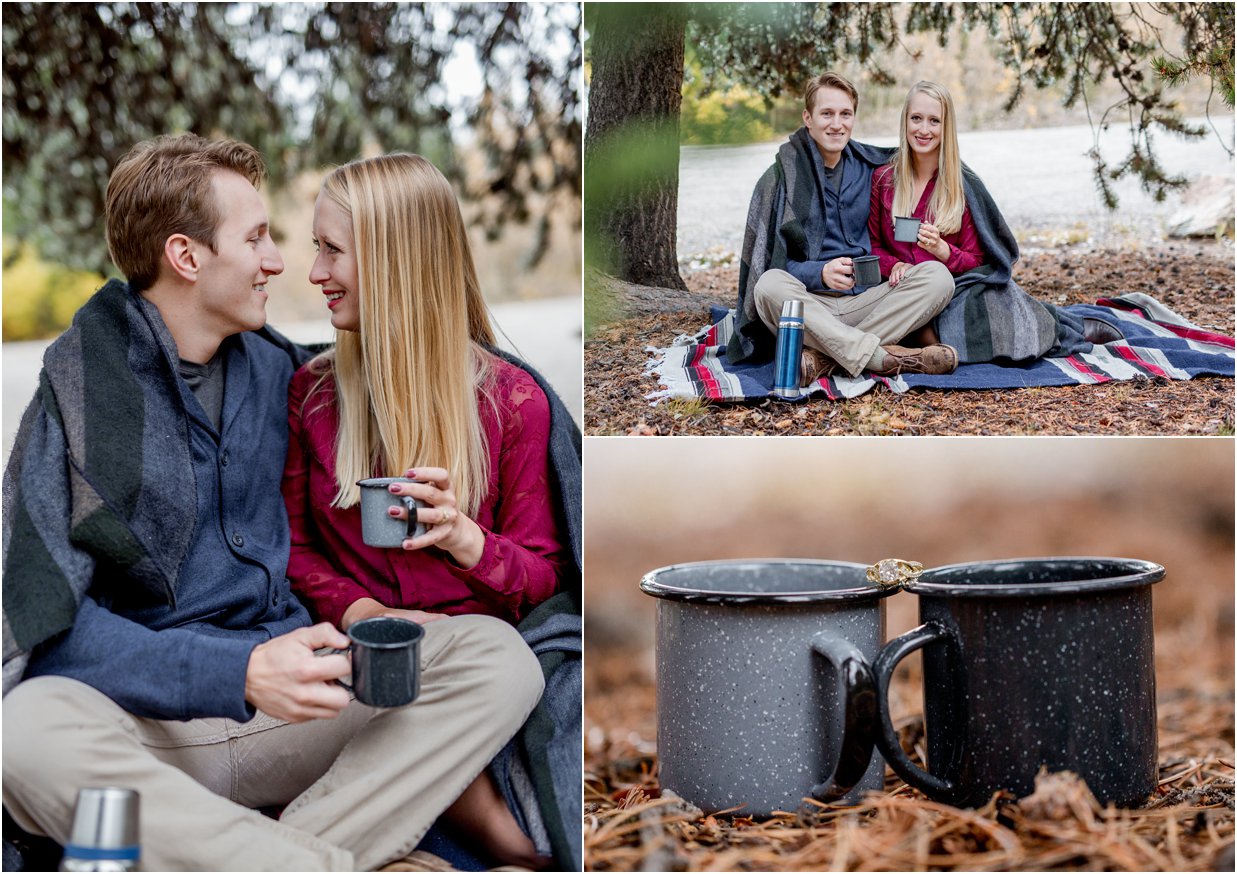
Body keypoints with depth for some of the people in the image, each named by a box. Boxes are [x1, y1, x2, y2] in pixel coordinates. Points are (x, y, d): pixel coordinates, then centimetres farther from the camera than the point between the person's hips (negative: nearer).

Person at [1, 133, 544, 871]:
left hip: (280, 710, 5)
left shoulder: (275, 367, 11)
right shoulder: (72, 389, -6)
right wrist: (239, 674, -25)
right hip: (142, 721, -4)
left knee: (498, 657, -17)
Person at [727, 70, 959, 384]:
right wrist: (819, 273, -20)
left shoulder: (869, 167, 12)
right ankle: (887, 359, -38)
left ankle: (822, 358, -30)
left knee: (937, 275, -19)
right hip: (808, 304, -3)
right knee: (769, 286, -34)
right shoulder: (781, 178, 1)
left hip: (865, 301, 3)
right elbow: (769, 262, -5)